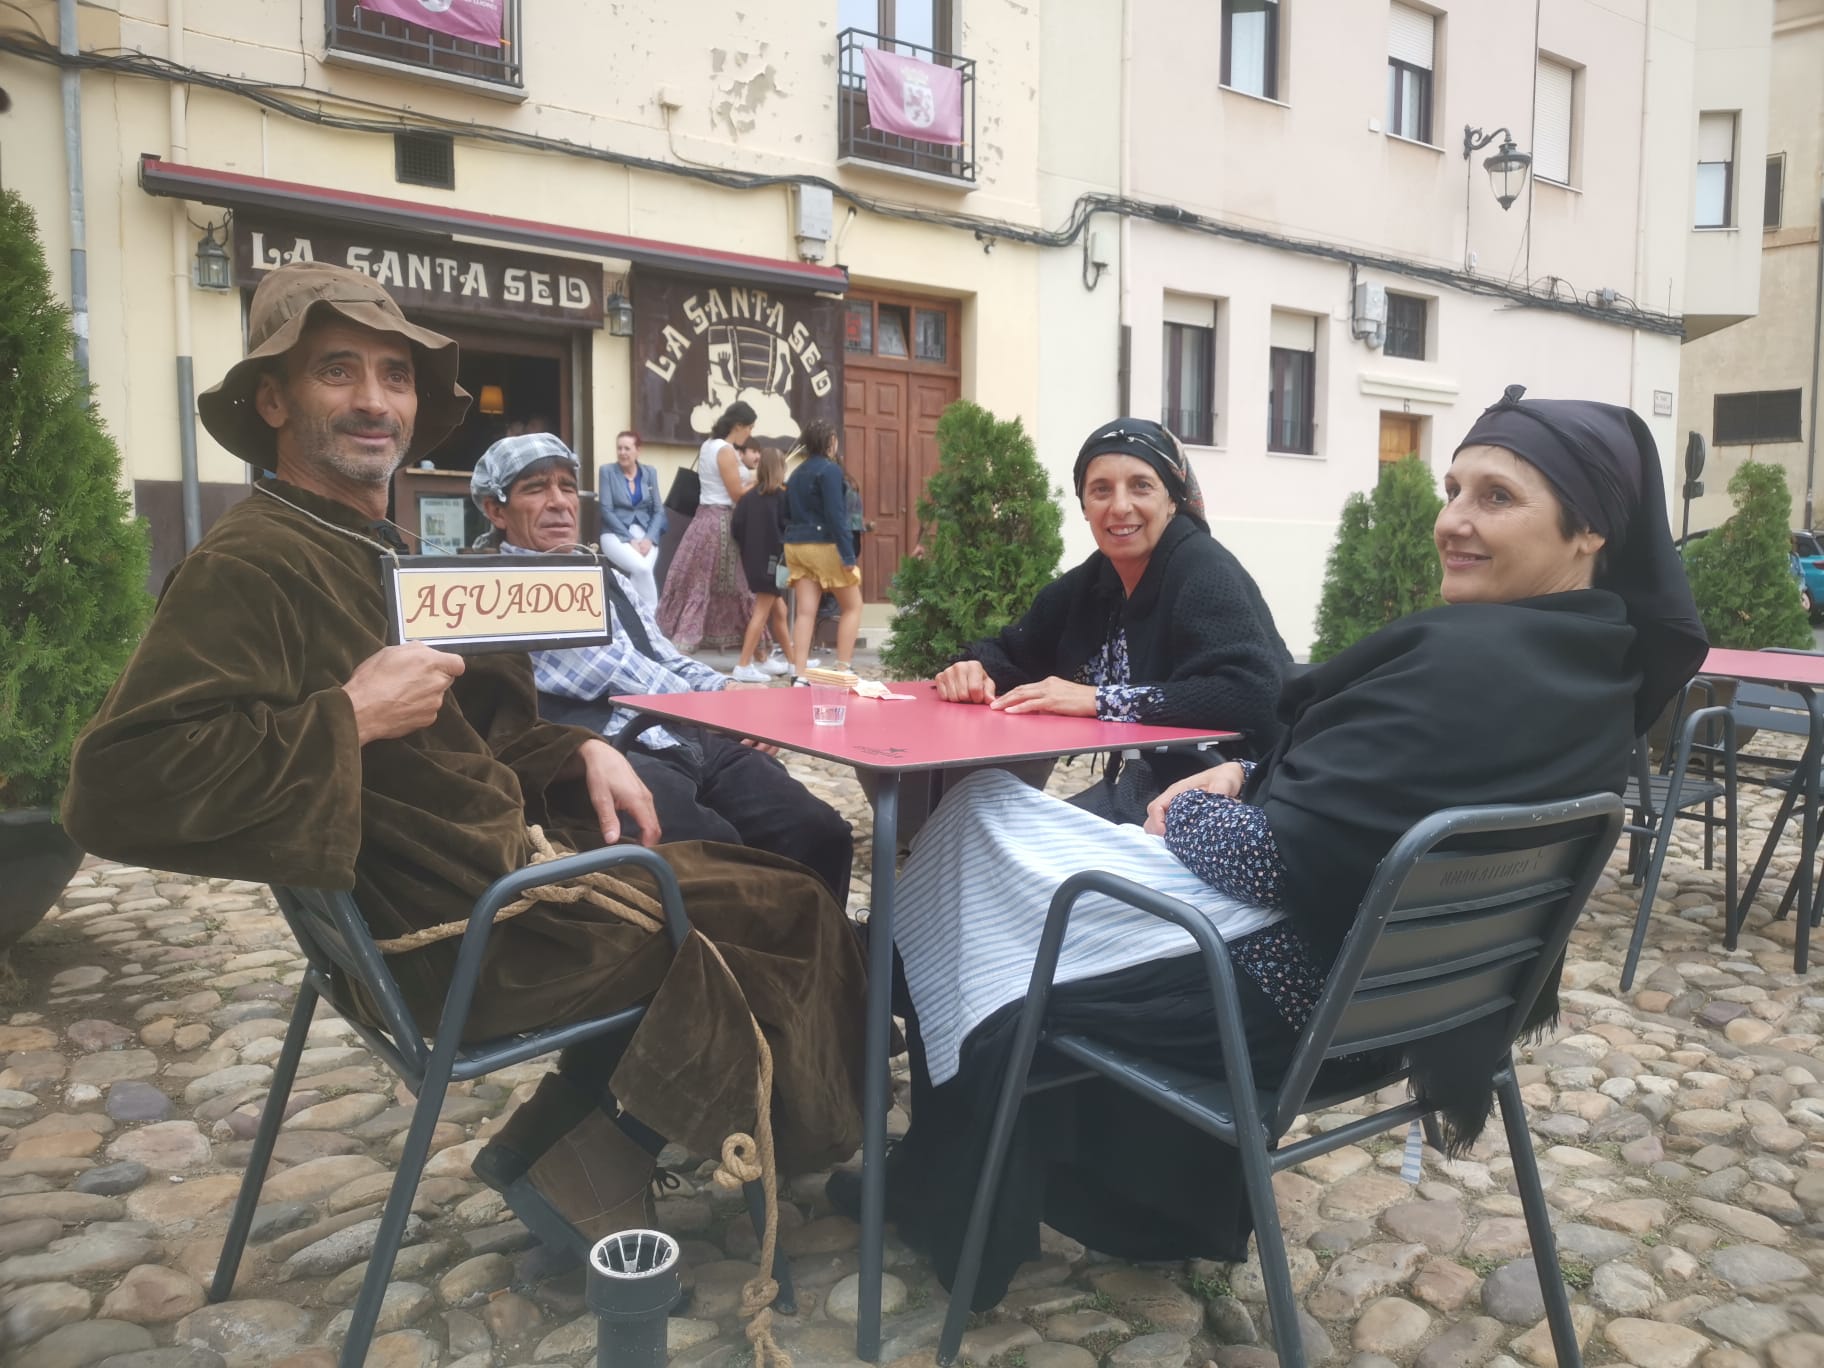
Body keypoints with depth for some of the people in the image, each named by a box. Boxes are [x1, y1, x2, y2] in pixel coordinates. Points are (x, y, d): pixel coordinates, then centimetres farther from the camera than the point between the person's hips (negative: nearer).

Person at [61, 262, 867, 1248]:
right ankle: (591, 1142, 14)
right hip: (459, 942, -9)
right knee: (785, 916, -2)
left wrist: (579, 754, 3)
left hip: (509, 870, 10)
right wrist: (353, 717, -26)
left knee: (768, 878, 14)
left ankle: (584, 1132, 16)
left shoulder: (386, 555, 14)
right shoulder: (249, 565, -17)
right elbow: (116, 788, -27)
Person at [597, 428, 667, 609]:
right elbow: (606, 511, -5)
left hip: (644, 534, 2)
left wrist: (649, 538, -10)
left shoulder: (650, 473, 10)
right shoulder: (607, 472, 1)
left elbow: (658, 510, 7)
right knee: (641, 568, -30)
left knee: (642, 570, -29)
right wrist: (630, 539, -14)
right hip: (616, 534, -2)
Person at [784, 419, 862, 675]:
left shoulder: (797, 472, 14)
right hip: (825, 546, -7)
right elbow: (836, 515, -17)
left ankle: (799, 674, -4)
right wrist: (848, 555, -18)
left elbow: (787, 515, 16)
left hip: (796, 546, 7)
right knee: (852, 607, 6)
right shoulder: (830, 470, -10)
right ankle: (843, 670, 2)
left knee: (805, 612, 3)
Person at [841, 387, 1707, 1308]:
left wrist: (1184, 811, -6)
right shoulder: (1601, 667, 3)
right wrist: (1248, 780, 0)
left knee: (981, 819, 7)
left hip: (1278, 992, -10)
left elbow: (1274, 861, -25)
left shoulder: (1464, 659, -28)